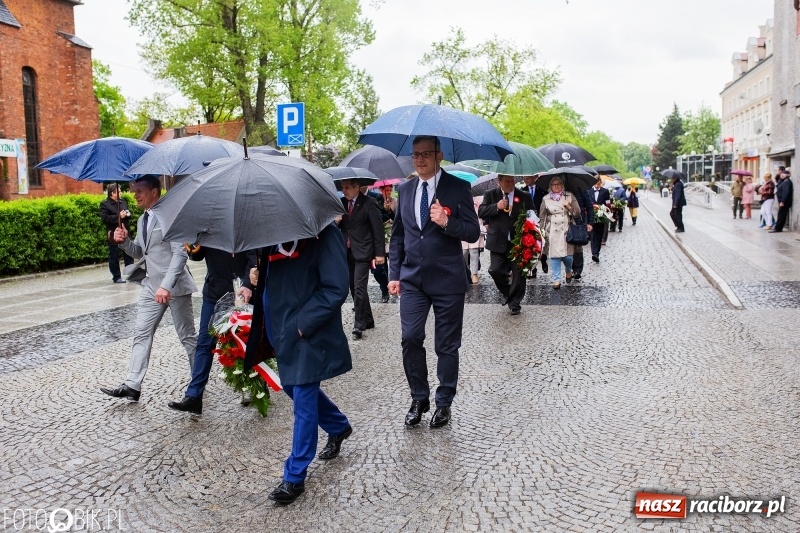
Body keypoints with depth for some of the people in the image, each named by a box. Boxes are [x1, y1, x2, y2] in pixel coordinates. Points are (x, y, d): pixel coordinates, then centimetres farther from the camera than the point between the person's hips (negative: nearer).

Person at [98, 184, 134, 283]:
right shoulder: (104, 204, -3)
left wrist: (127, 214, -3)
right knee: (114, 256, 1)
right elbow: (105, 218, -14)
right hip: (113, 234, -5)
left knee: (128, 254, 8)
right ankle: (116, 277, 8)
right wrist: (119, 216, -18)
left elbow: (129, 213, 21)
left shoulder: (123, 201, 14)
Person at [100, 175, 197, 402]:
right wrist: (124, 241, -1)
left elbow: (180, 253, -22)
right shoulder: (142, 220, 13)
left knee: (187, 336, 4)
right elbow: (139, 252, 21)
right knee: (141, 333, 5)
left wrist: (166, 285, -30)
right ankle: (132, 385, 8)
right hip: (152, 286, 8)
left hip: (174, 286, -8)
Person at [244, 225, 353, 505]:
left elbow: (335, 289, -20)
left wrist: (302, 323, -20)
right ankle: (339, 426, 47)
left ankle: (294, 478, 14)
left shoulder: (324, 234, -17)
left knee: (303, 401, 1)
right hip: (281, 330, 9)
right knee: (294, 386, 22)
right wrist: (257, 274, 2)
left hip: (308, 334, -9)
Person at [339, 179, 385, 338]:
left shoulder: (368, 204, -10)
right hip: (347, 252, 6)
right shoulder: (342, 203, 7)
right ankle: (367, 320, 23)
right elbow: (340, 226, 14)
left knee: (359, 288, -10)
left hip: (362, 252, -6)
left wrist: (380, 253, -11)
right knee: (353, 288, 11)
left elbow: (378, 229, -8)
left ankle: (359, 324, -2)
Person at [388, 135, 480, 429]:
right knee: (410, 338, -2)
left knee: (447, 346, 6)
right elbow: (397, 235, 14)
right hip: (412, 279, 3)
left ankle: (444, 404, 21)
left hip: (447, 280, -3)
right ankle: (419, 399, 16)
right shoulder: (406, 190, 9)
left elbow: (473, 232, -7)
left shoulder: (458, 188, -5)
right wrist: (394, 274, 7)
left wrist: (446, 222, -25)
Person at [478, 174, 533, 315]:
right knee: (495, 270, -6)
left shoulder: (525, 197, 4)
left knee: (518, 273, 2)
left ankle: (514, 302, 17)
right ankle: (506, 292, 23)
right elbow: (481, 212, -4)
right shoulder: (490, 195, 4)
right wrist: (496, 207, -19)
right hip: (498, 241, 0)